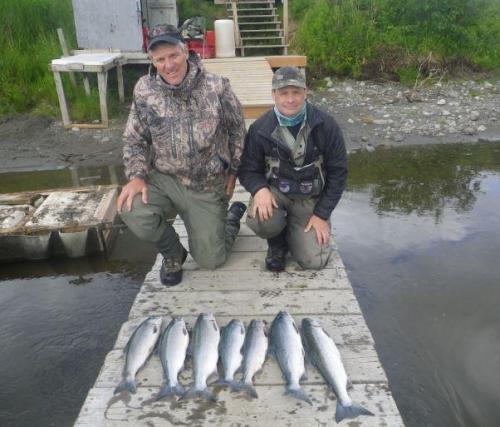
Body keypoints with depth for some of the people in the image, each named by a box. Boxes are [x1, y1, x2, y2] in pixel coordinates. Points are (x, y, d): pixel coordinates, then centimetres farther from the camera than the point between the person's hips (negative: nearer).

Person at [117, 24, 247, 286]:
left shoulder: (216, 86, -11)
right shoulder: (144, 90, -6)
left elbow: (237, 129, 2)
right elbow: (134, 139, 2)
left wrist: (233, 170, 3)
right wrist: (137, 176, -13)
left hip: (207, 186, -1)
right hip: (164, 180, 2)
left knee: (210, 260, 2)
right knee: (132, 212, -30)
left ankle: (233, 215, 37)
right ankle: (172, 254, 5)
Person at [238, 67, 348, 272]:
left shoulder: (326, 125, -11)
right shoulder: (260, 129, -10)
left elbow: (338, 172, -5)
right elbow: (247, 169, -1)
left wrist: (322, 214, -9)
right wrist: (259, 189, -25)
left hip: (310, 197, 0)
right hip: (274, 190, 0)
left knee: (314, 261, -10)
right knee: (259, 220, -34)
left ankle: (291, 231, 24)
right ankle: (277, 241, 5)